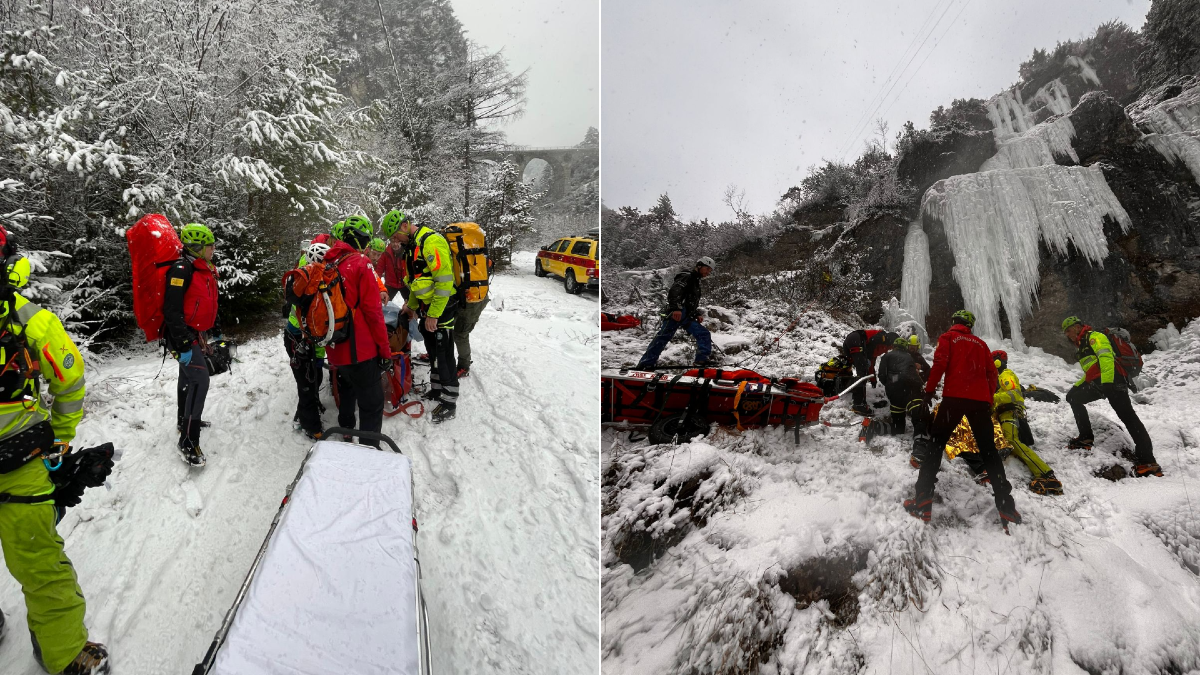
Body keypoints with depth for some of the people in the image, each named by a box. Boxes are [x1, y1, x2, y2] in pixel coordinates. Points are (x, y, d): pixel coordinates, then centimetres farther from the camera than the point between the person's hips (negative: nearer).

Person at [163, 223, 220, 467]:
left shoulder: (206, 270, 11)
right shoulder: (181, 270, -20)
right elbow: (172, 310, -24)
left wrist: (216, 332, 25)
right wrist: (183, 345, -26)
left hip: (198, 334, 10)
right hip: (183, 335, -10)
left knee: (188, 378, 24)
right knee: (200, 380, -17)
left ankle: (186, 419, 43)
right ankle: (188, 441, -15)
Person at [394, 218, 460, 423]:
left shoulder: (432, 241, -21)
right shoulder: (412, 245, 11)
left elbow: (444, 280, -26)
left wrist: (434, 314, -23)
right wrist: (411, 305, 19)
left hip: (441, 308, -9)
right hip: (426, 307, 10)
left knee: (444, 356, -3)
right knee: (433, 352, 18)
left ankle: (449, 403, 4)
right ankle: (436, 390, 32)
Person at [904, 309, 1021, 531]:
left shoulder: (947, 338, 10)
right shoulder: (981, 343, 21)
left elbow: (939, 363, -5)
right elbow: (992, 374, 16)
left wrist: (929, 390, 1)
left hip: (954, 397, -3)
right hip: (981, 401, 4)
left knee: (936, 444, 2)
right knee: (988, 450, 12)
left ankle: (922, 502, -10)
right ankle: (1006, 506, 6)